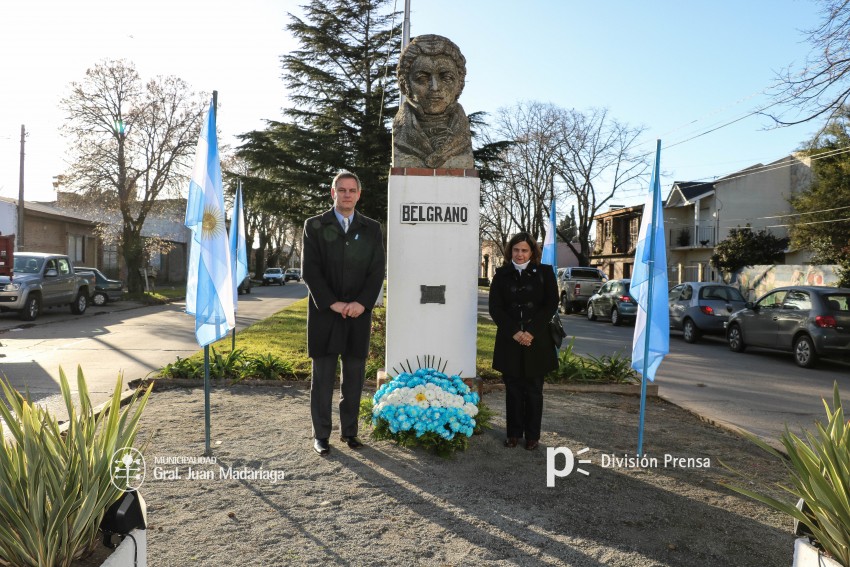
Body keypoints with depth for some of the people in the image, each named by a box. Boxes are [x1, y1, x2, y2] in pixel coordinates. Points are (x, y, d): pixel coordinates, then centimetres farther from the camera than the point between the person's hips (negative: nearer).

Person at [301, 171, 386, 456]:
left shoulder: (371, 228, 9)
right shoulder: (314, 226, 3)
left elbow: (377, 270, 4)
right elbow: (309, 270, -4)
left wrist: (362, 303, -11)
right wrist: (332, 303, -12)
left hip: (359, 312, 2)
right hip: (325, 312, -2)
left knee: (354, 376, 8)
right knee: (323, 377, 4)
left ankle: (349, 431, 20)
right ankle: (321, 435, 14)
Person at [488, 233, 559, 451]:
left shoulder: (544, 273, 2)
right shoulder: (501, 275, 5)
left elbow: (551, 305, -3)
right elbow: (495, 308, 0)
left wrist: (531, 332, -12)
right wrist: (514, 332, -11)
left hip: (537, 340, -1)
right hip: (509, 341, 1)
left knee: (533, 389, 7)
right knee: (513, 388, 8)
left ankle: (532, 435, 19)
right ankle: (514, 433, 21)